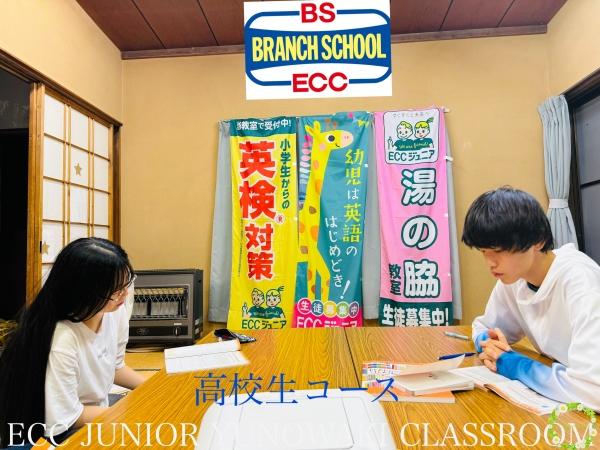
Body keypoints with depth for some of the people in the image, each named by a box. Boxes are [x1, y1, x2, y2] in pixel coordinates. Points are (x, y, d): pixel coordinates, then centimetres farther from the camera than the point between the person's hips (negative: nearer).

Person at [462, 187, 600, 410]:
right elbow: (482, 326, 9)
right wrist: (489, 344, -11)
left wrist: (516, 365, -19)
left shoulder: (579, 281, -24)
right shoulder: (511, 276, -5)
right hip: (555, 399, 5)